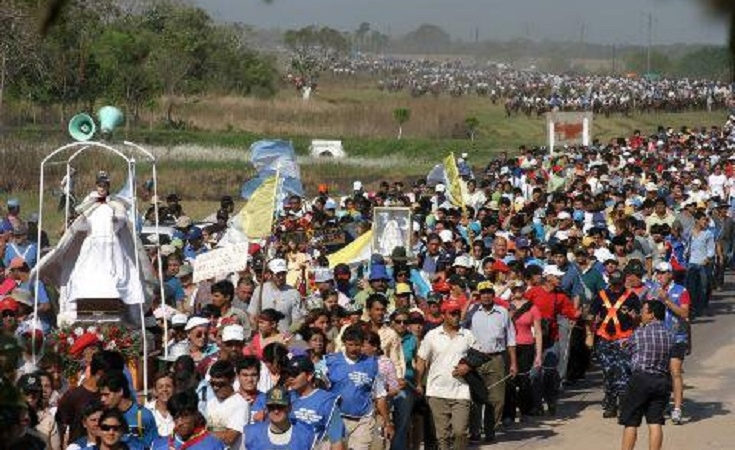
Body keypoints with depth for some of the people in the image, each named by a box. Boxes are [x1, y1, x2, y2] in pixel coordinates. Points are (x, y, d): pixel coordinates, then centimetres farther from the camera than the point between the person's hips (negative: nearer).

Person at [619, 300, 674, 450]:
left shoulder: (639, 333, -9)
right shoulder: (669, 335, 4)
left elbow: (629, 350, 8)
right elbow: (669, 362, 9)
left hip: (641, 379, -4)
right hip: (663, 380, 4)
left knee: (630, 422, 4)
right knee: (655, 423, 4)